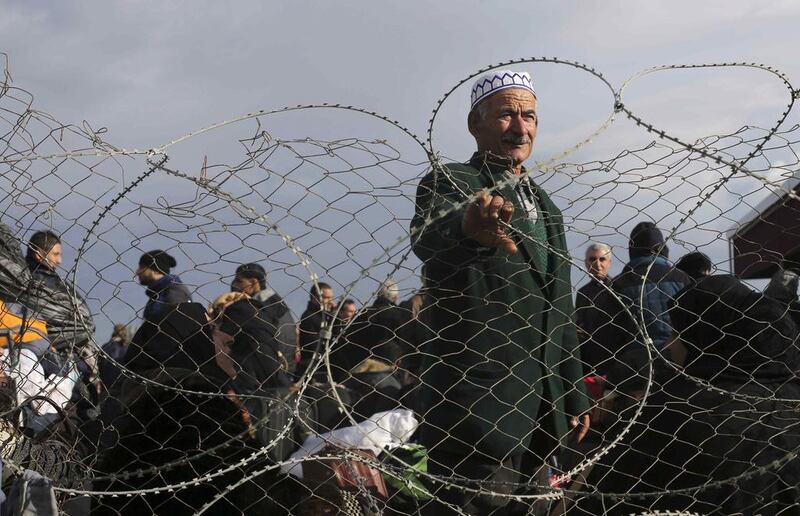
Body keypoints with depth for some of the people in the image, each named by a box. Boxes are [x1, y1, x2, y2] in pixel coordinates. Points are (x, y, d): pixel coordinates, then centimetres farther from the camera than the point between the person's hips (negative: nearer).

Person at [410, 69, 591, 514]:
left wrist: (575, 395, 19)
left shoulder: (545, 205, 18)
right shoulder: (448, 182, -4)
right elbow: (427, 236, -29)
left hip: (542, 409, 7)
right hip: (476, 408, -7)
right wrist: (468, 226, -52)